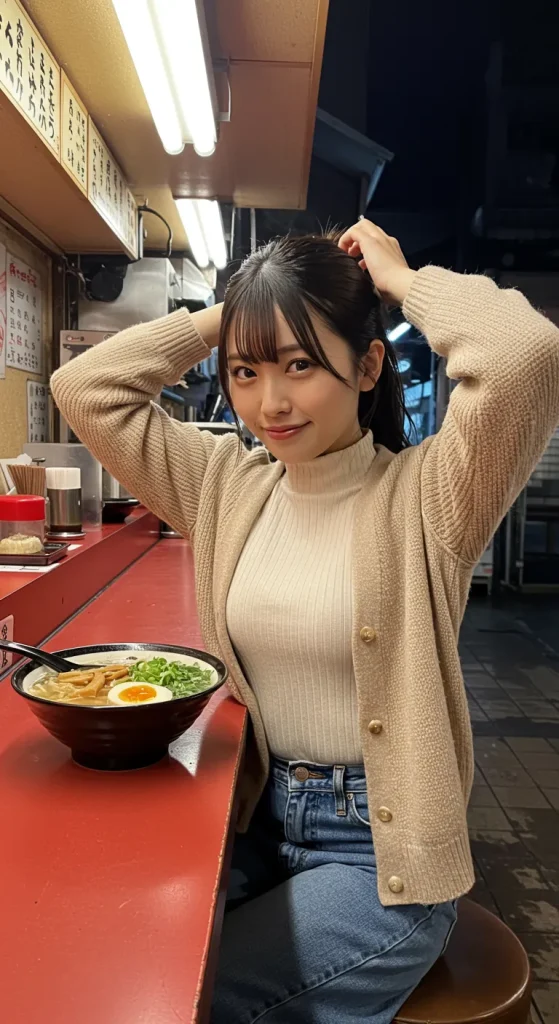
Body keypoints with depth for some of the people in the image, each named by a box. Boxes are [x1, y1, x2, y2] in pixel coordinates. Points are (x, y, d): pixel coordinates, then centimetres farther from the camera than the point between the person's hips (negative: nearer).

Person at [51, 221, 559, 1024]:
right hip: (257, 819, 5)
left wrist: (400, 280, -15)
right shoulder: (229, 486, 0)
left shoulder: (424, 494, -14)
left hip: (382, 851, -4)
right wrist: (227, 317, -4)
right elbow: (85, 388, -1)